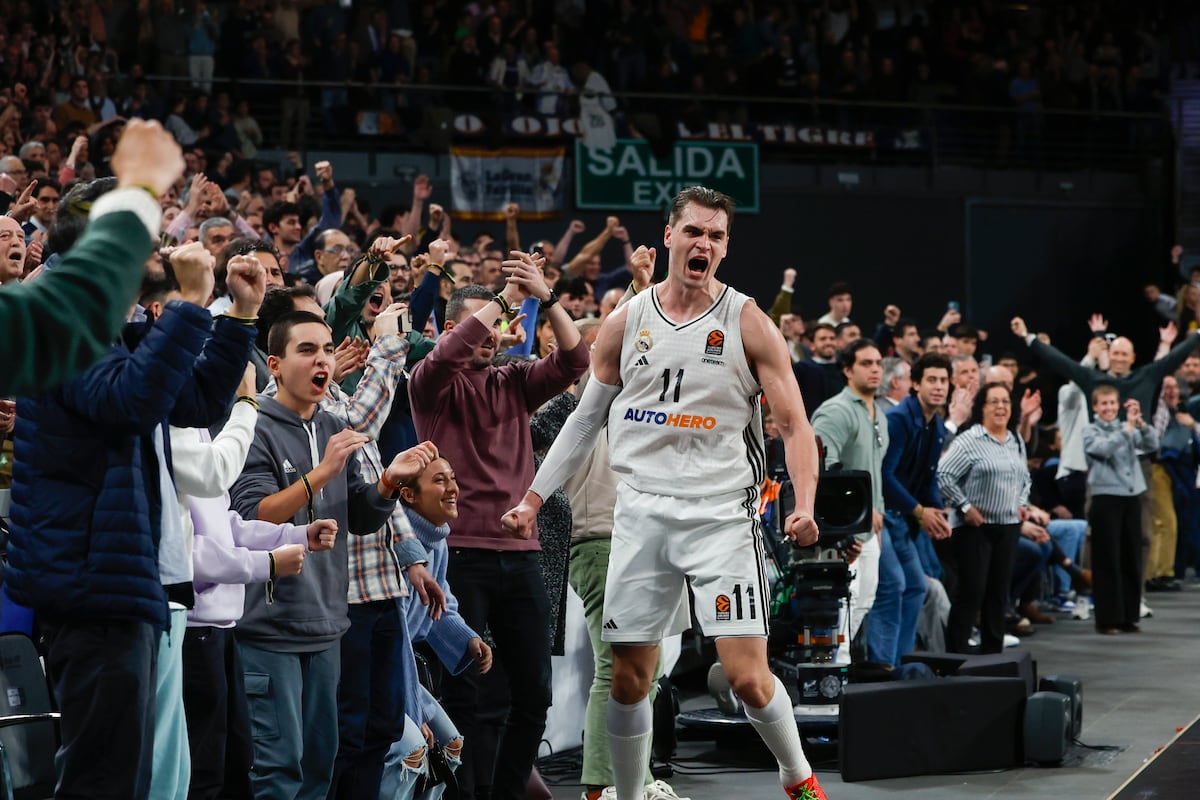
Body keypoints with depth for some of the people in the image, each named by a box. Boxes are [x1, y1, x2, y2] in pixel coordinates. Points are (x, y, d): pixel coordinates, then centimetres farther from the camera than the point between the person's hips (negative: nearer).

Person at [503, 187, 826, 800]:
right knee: (628, 680, 5)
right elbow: (586, 419, 17)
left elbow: (795, 426, -3)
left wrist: (804, 505, -18)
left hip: (722, 514, -3)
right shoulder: (625, 324, 7)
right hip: (642, 513, 3)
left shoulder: (748, 324, -2)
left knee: (747, 678, -11)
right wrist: (533, 498, 14)